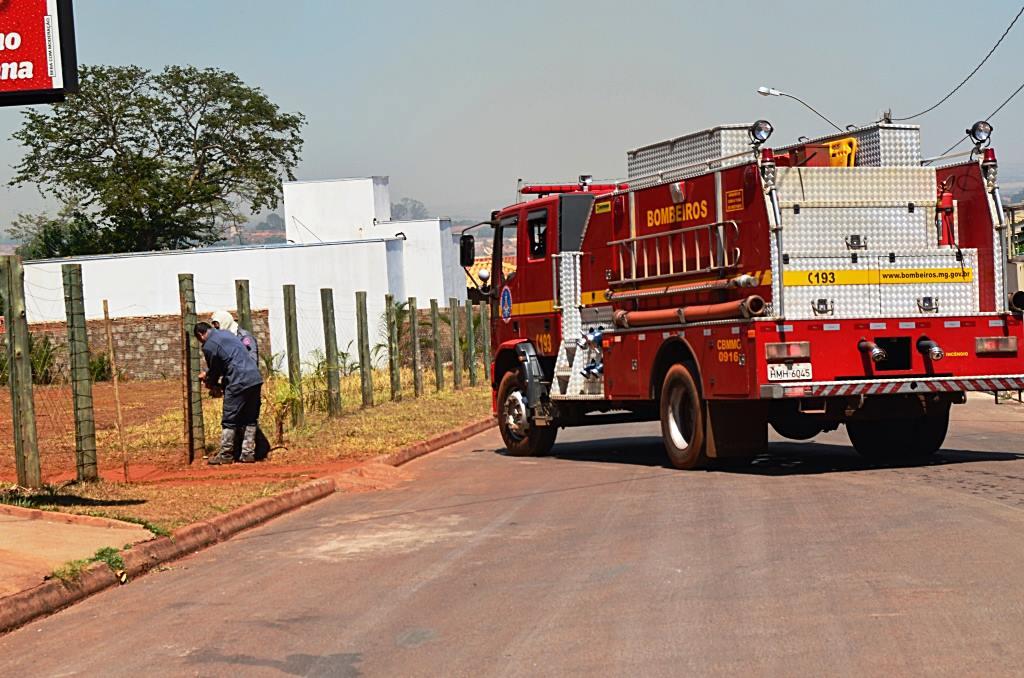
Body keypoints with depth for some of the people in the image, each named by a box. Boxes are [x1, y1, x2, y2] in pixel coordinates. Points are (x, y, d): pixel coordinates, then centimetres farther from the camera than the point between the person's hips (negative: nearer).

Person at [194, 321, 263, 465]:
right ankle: (248, 453, 12)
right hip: (255, 378, 8)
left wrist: (211, 383, 27)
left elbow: (215, 370, 7)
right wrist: (207, 373, 41)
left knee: (229, 421, 2)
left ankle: (225, 455, 6)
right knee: (250, 420, 12)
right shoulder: (226, 333, 20)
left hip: (239, 383, -8)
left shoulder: (209, 346, -5)